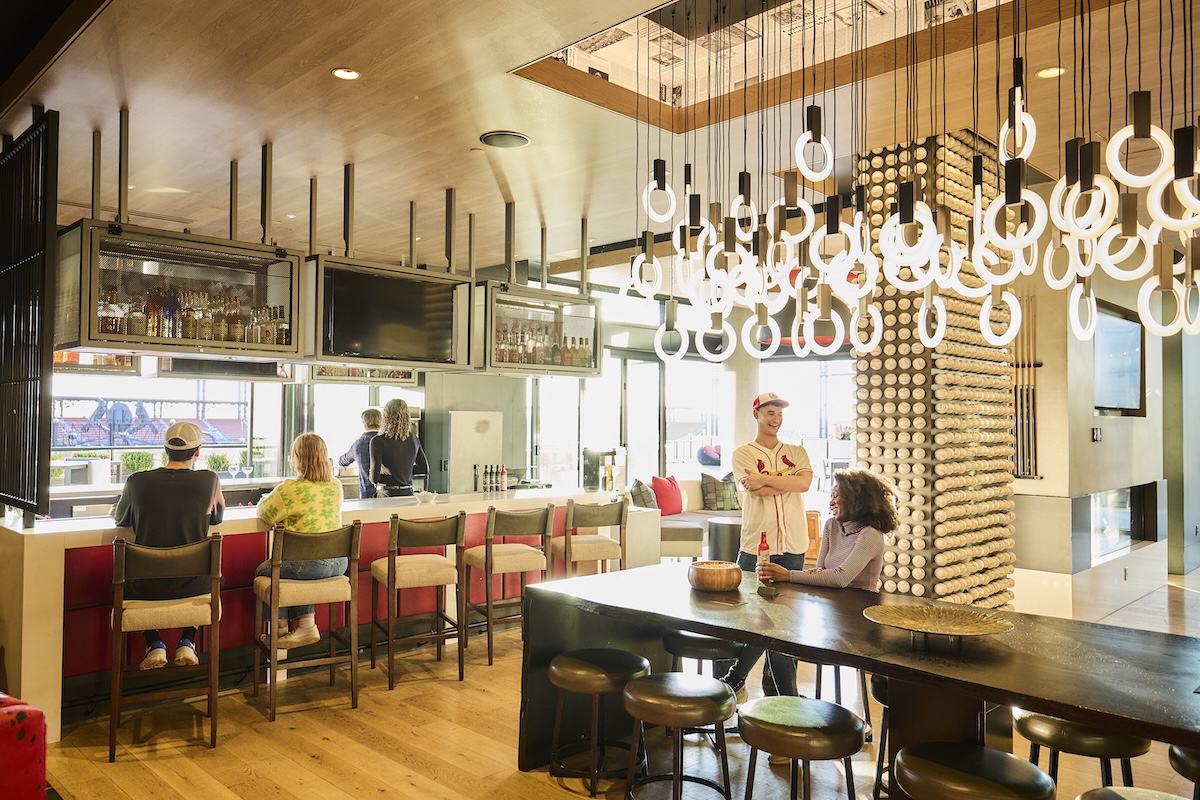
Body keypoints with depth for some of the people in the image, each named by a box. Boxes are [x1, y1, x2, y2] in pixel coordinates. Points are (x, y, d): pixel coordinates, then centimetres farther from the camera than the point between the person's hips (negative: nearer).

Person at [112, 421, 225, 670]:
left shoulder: (137, 482, -9)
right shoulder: (209, 480, -11)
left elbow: (120, 519, 12)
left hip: (147, 587, 0)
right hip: (193, 585, 0)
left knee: (121, 581, 35)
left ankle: (154, 644, 20)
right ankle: (187, 642, 21)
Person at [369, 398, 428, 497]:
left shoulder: (378, 442, -11)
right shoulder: (413, 439, 3)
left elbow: (375, 477, -16)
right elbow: (425, 469, 12)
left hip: (386, 494, -4)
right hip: (408, 493, 5)